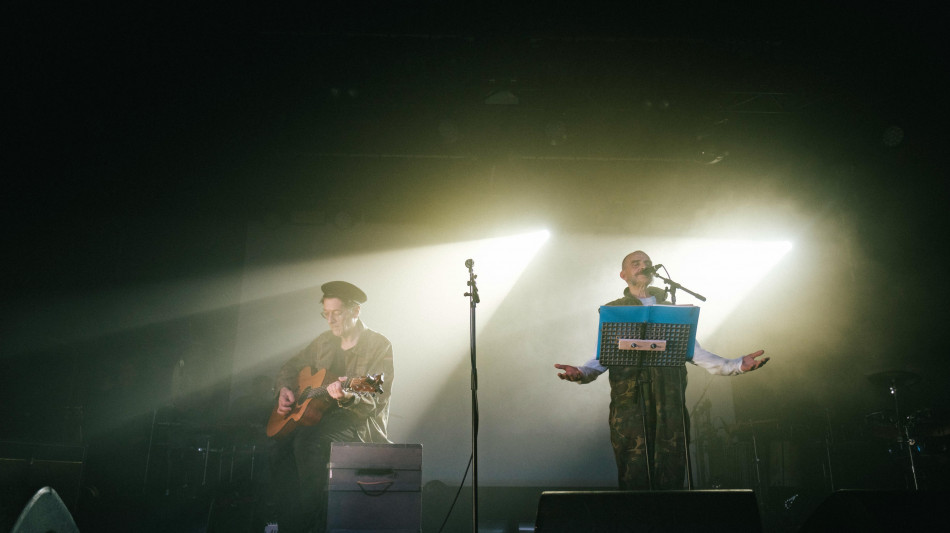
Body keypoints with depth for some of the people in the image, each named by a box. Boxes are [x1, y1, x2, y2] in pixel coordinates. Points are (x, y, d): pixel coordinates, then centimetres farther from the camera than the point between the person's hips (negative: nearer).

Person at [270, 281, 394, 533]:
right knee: (280, 443, -22)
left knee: (310, 442, -34)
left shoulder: (380, 346, -7)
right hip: (320, 414, 6)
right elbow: (291, 366, 27)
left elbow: (373, 403, -14)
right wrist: (284, 389, 5)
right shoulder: (325, 342, 13)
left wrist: (347, 397, -35)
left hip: (360, 421, -6)